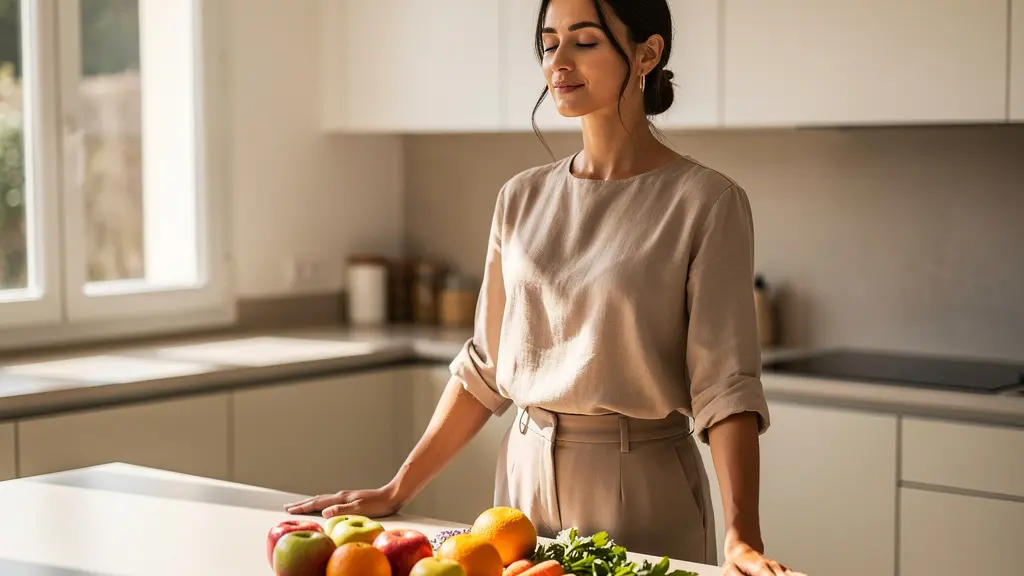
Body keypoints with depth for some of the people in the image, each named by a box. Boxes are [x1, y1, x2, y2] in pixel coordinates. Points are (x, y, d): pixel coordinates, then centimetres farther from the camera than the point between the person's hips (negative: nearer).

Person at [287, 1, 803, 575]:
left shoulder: (707, 201, -10)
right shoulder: (522, 198, 4)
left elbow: (725, 382, -16)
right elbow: (485, 368, 8)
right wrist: (396, 492, 5)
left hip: (642, 487, -4)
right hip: (525, 477, 5)